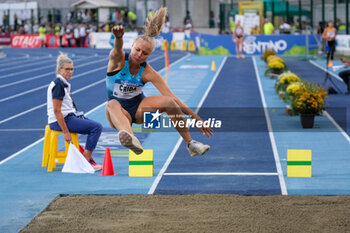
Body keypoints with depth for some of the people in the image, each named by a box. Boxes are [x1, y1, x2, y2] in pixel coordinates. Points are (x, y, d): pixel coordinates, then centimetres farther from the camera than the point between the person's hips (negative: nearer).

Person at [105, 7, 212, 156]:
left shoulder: (148, 73, -12)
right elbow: (118, 49, -41)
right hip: (121, 111, -2)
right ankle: (129, 135, -73)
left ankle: (190, 144, -15)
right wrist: (118, 38, -67)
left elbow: (171, 97, -13)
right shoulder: (118, 60, -15)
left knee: (168, 101, -25)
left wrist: (194, 117, -20)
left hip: (139, 109, 2)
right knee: (112, 104, -40)